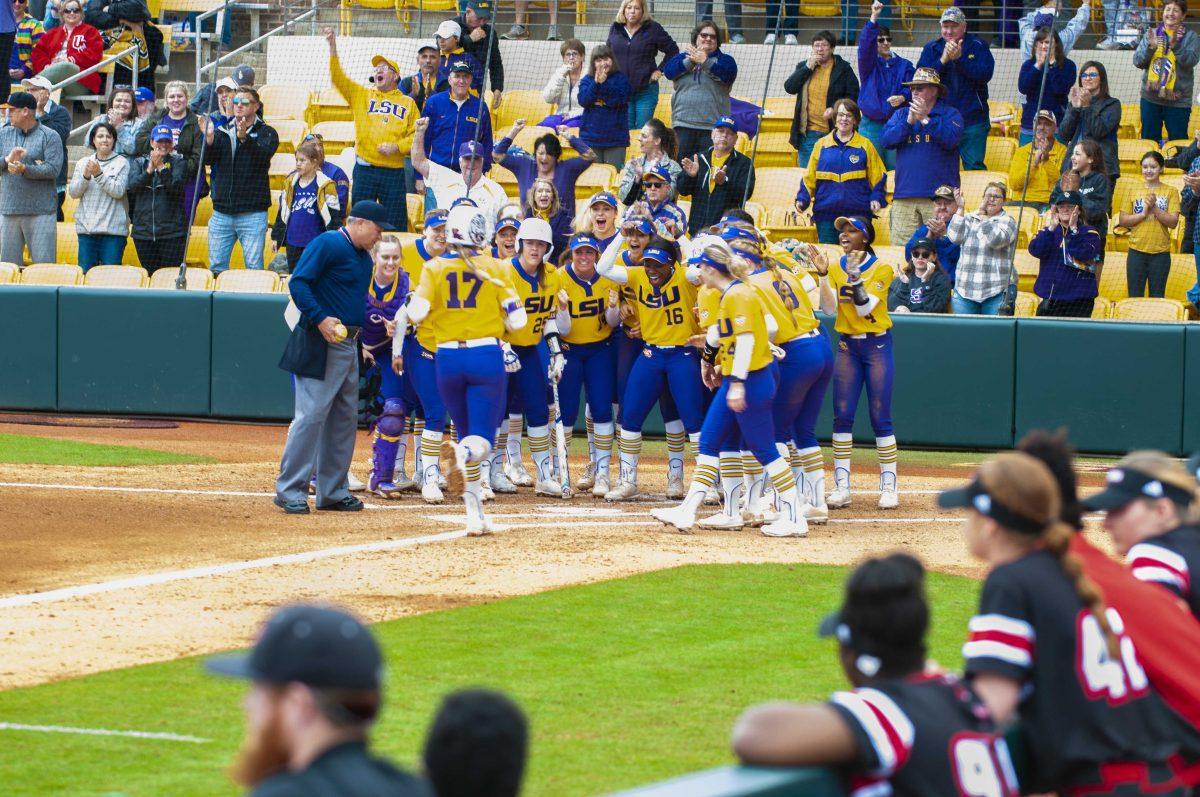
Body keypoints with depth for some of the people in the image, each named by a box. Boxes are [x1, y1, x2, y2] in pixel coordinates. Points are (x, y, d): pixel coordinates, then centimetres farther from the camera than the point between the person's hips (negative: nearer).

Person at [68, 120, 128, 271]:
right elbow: (73, 192, 6)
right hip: (86, 227, 3)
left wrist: (99, 175, -17)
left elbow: (119, 191, -9)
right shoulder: (83, 163, 13)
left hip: (113, 229, -3)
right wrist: (86, 176, -11)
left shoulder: (121, 163, 2)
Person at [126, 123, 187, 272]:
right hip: (144, 231, 3)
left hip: (172, 231, -3)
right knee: (149, 275, 6)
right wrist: (149, 170, -19)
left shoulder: (178, 162, 5)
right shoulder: (138, 163, 12)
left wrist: (161, 168, -21)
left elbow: (177, 186, -10)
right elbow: (132, 186, -4)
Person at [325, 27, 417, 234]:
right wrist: (332, 46, -7)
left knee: (395, 225, 1)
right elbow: (338, 77, 2)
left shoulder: (408, 103, 8)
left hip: (394, 172, -1)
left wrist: (397, 147, -14)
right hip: (364, 171, 1)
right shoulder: (361, 96, 11)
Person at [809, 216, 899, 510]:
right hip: (847, 346, 4)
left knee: (880, 417, -4)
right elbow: (829, 308, -8)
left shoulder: (882, 269, -8)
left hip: (877, 345, -4)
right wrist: (823, 274, -17)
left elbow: (865, 307, -18)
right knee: (842, 416, -1)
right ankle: (841, 487, 2)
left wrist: (855, 275, -27)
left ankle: (889, 486, 2)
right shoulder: (836, 268, 4)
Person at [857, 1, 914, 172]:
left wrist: (902, 97, -25)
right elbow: (865, 44, -13)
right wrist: (873, 19, -24)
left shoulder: (904, 65, 9)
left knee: (895, 168, 1)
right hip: (871, 124, -1)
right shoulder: (869, 64, 5)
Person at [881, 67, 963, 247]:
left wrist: (926, 119, -13)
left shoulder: (950, 114, 8)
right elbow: (886, 140, 4)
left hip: (939, 196, -3)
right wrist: (909, 122, -8)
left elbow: (951, 139, -11)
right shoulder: (901, 114, 19)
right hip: (904, 197, 3)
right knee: (901, 247, -4)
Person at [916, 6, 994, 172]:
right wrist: (942, 60, -18)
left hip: (973, 120, -2)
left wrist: (959, 58, -22)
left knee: (974, 167, -3)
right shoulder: (931, 49, 7)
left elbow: (985, 74, -13)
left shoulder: (977, 46, 1)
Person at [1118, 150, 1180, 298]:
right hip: (1137, 251, 2)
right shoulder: (1134, 192, 7)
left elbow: (1173, 222, -5)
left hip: (1160, 252, -2)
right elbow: (1122, 220, 1)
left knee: (1157, 297, 4)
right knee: (1134, 297, 4)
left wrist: (1154, 208, -15)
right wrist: (1143, 213, -12)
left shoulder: (1170, 192, 2)